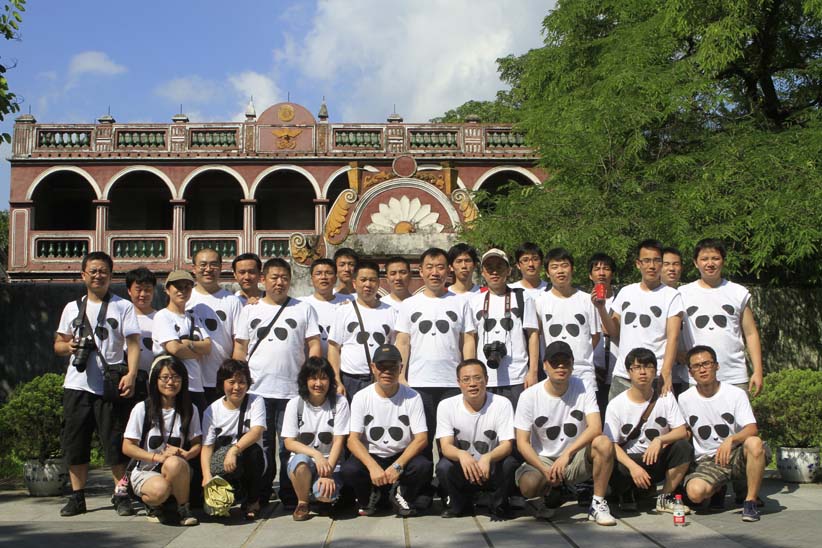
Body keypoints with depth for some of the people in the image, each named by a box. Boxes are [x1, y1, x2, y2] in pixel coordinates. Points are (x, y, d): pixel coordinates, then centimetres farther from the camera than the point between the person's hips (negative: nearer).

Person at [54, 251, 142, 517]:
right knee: (75, 443, 7)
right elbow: (58, 344, 18)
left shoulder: (123, 306, 4)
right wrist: (69, 346, -6)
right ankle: (77, 496, 17)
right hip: (77, 385, 4)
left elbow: (133, 343, -4)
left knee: (116, 443, -2)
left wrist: (131, 373, -19)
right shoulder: (72, 308, 15)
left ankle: (121, 494, 7)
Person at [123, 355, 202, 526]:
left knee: (174, 464, -35)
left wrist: (185, 454, -18)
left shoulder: (190, 410, 5)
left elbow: (197, 444, 7)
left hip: (178, 471, 2)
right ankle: (152, 505, 2)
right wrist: (158, 457, -18)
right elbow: (127, 447, -5)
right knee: (160, 489, -36)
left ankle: (183, 508, -11)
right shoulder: (142, 409, -4)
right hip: (145, 472, -1)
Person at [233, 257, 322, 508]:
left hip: (293, 391, -1)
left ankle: (290, 498, 12)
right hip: (257, 391, 1)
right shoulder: (250, 311, 13)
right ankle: (259, 498, 16)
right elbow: (240, 349, 12)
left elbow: (314, 346, 6)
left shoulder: (304, 309, 9)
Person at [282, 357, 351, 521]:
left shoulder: (340, 403, -4)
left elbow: (339, 441, -8)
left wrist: (328, 473, -20)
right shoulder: (295, 404, -1)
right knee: (301, 461, -36)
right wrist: (316, 454, -24)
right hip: (303, 459, 1)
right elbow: (289, 443, -7)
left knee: (326, 494, -32)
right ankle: (303, 503, -8)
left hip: (330, 463, -1)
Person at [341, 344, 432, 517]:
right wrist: (373, 466, -30)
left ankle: (401, 495, 3)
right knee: (349, 470, -32)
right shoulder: (361, 398, -5)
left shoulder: (412, 397, -6)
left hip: (402, 456, 0)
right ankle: (369, 496, 5)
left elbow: (421, 438, -11)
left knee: (423, 467, -32)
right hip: (370, 456, 0)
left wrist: (398, 465, -26)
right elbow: (353, 439, -12)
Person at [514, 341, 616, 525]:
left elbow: (595, 428, -22)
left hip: (577, 458, 1)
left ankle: (598, 505, -13)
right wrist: (545, 470, -27)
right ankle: (539, 500, 7)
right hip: (542, 460, -1)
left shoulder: (583, 389, -8)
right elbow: (522, 442, -12)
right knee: (528, 484, -33)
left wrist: (567, 453, -36)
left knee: (604, 444, -29)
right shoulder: (529, 396, -10)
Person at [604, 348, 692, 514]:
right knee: (615, 473, -35)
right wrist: (633, 466, -28)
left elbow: (682, 431, -6)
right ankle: (628, 493, 5)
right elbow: (612, 444, -11)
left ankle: (665, 498, -8)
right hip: (628, 459, -2)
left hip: (657, 459, 2)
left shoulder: (666, 398, 2)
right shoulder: (616, 405, -6)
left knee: (683, 447, -26)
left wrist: (659, 440, -26)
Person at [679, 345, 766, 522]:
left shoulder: (736, 394, -4)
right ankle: (718, 488, 9)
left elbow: (752, 429, -15)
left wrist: (731, 440, -33)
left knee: (755, 443, -37)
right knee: (695, 491, -31)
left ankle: (751, 500, -17)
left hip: (736, 454, -1)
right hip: (708, 461, 1)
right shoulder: (684, 399, 2)